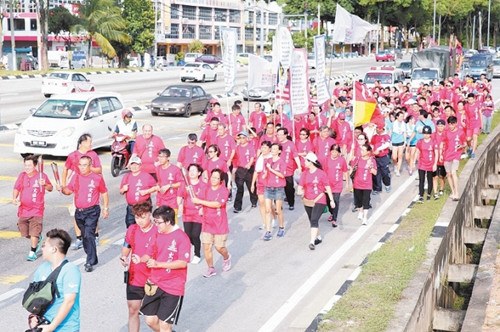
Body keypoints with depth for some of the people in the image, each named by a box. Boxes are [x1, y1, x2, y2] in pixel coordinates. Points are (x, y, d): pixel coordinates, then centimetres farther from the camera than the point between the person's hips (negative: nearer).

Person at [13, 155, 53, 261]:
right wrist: (14, 198, -10)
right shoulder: (22, 176, 3)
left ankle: (32, 252, 6)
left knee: (34, 232, -8)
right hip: (23, 208, 4)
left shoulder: (42, 176, -6)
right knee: (24, 232, 10)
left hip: (36, 209, -4)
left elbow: (50, 188, 2)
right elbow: (16, 188, 7)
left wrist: (45, 184, -20)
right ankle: (38, 239, 39)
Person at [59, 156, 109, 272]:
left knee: (89, 235, -16)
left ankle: (90, 262, -15)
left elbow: (104, 193, 5)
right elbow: (69, 190, 13)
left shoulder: (97, 178, -4)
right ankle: (92, 258, 30)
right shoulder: (76, 177, 7)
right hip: (79, 212, 6)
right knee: (85, 236, 14)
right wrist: (62, 189, -9)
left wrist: (105, 208, 3)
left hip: (92, 211, -5)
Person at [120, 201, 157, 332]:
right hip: (134, 278, 4)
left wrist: (142, 259, -34)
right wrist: (124, 257, -10)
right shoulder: (132, 229, 1)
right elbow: (126, 248, 11)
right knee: (133, 310, 9)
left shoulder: (158, 232, -15)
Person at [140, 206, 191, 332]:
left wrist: (158, 264, -25)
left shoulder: (181, 237, -15)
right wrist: (140, 259, -12)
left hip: (173, 288, -6)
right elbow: (150, 254, 11)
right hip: (155, 284, 6)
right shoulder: (157, 234, 5)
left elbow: (183, 263, -21)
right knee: (150, 320, 12)